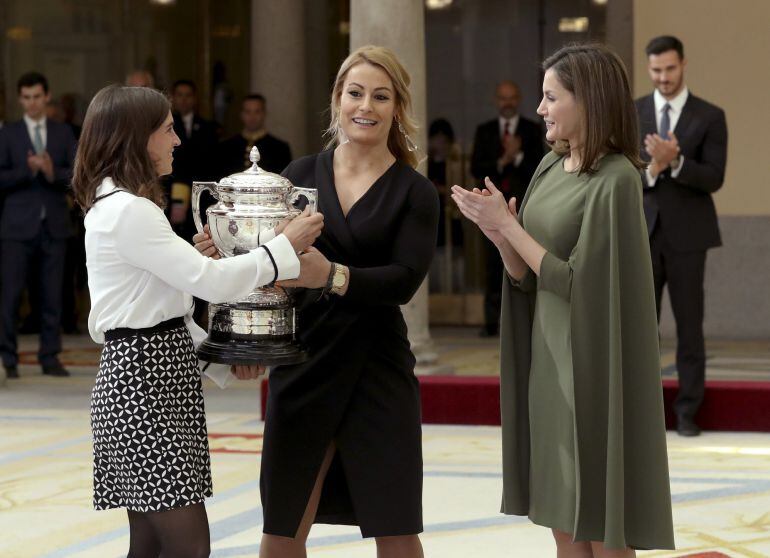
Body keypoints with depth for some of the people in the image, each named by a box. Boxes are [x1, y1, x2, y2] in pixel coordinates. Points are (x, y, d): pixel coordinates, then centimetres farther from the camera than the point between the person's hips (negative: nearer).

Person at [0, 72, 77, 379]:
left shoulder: (63, 133, 11)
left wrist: (53, 173, -16)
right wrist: (28, 170, -17)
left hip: (53, 224, 2)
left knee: (52, 295, 3)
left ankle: (50, 357, 10)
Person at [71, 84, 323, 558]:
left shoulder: (120, 205, 16)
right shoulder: (126, 212, -16)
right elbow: (209, 280, -19)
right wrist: (285, 247, -9)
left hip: (155, 376, 10)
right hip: (142, 381, -10)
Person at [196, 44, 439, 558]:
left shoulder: (415, 193, -1)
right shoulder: (303, 174, 6)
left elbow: (404, 281, -14)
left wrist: (333, 276, -31)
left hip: (378, 370, -2)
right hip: (303, 363, 2)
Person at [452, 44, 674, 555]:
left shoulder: (616, 179, -15)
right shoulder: (551, 168, 9)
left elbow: (576, 282, -18)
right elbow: (526, 279, 11)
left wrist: (508, 225, -14)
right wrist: (500, 235, -8)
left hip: (592, 365, -8)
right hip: (548, 359, 8)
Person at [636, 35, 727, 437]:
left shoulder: (710, 117, -1)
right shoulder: (631, 114, 6)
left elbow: (713, 179, -9)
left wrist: (675, 161, -24)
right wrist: (650, 170, -18)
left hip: (686, 234, -2)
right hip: (643, 232, 2)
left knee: (689, 324, 2)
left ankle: (687, 411, 8)